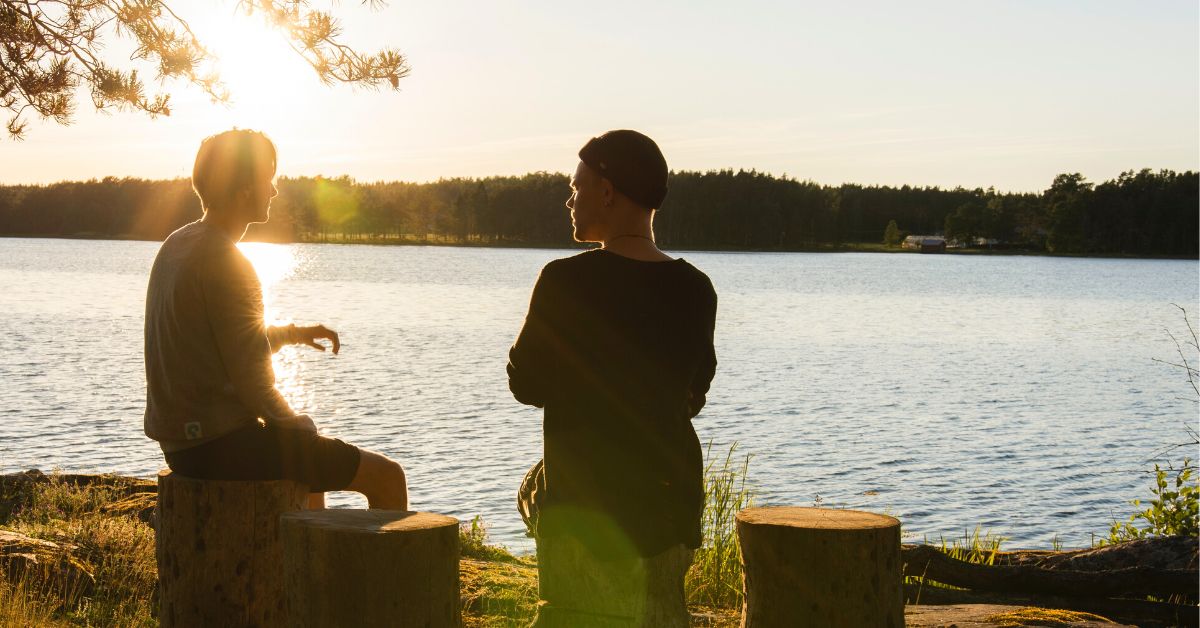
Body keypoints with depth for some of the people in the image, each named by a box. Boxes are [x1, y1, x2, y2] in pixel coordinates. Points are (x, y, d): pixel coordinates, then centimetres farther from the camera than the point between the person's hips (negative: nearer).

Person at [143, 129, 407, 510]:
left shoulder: (178, 244, 10)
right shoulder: (226, 264, -19)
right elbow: (253, 384, -20)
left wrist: (292, 333, 14)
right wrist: (298, 428, -3)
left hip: (181, 442, 10)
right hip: (223, 446, -10)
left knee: (311, 454, 36)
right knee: (388, 477, -3)